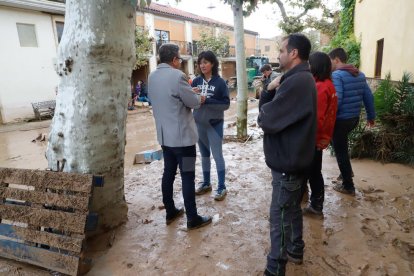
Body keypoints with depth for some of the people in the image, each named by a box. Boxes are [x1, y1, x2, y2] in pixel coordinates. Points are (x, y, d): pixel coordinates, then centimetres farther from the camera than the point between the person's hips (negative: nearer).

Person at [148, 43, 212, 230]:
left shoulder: (152, 77, 8)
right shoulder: (177, 75, -18)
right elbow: (193, 102, -13)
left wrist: (191, 93, 17)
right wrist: (201, 98, 9)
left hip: (164, 135, 8)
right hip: (182, 135, -8)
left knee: (168, 173, 16)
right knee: (187, 176, 1)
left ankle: (170, 212, 28)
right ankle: (193, 219, 12)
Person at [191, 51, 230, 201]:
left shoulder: (220, 82, -8)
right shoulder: (196, 81, 2)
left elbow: (226, 104, -12)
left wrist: (207, 100, -20)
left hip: (214, 124, -4)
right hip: (199, 124, 4)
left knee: (217, 155, 2)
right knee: (204, 154, 16)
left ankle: (222, 187, 13)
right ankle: (206, 183, 30)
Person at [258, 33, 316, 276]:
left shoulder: (297, 82, -24)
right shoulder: (302, 79, 10)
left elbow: (266, 120, -23)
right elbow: (280, 111, 6)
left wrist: (268, 96, -4)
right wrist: (270, 91, -9)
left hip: (287, 161, -10)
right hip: (295, 158, 10)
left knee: (280, 216, 2)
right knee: (292, 208, 23)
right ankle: (295, 250, 41)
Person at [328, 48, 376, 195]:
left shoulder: (336, 76, -16)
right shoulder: (360, 75, 8)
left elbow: (335, 101, -25)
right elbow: (369, 97, 11)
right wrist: (371, 116, 20)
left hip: (340, 120, -8)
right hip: (354, 118, 8)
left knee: (341, 152, 5)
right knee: (342, 149, 26)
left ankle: (348, 186, 17)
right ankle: (346, 174, 33)